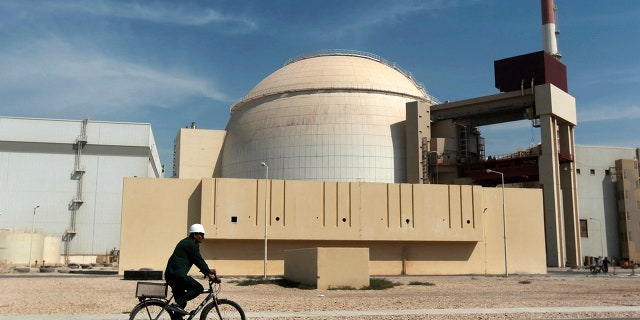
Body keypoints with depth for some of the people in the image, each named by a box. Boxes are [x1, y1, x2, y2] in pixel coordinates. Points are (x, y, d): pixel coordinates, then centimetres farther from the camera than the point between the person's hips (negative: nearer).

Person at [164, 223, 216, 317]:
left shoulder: (186, 243, 22)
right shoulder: (191, 244, -10)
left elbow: (198, 260, 25)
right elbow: (199, 260, -12)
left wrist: (208, 270, 22)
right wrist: (209, 273, -7)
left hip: (171, 274, 11)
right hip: (177, 274, -11)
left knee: (181, 302, 14)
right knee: (198, 288, -11)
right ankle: (177, 304, -17)